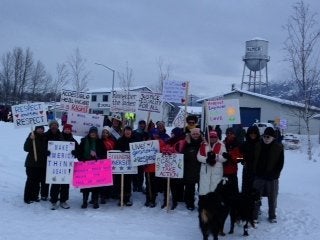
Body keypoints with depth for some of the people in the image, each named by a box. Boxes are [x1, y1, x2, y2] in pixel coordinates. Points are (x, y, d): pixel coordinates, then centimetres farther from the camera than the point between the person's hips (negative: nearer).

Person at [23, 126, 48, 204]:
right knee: (31, 180, -3)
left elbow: (48, 149, 17)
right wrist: (30, 139, -26)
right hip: (32, 163, -4)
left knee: (37, 180, 9)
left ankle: (34, 196, 20)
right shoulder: (32, 136, -6)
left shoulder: (45, 137, 6)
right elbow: (26, 148, -16)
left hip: (42, 163, 4)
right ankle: (27, 197, 4)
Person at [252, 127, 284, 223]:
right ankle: (254, 216, 12)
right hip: (259, 177, 2)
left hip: (272, 178, -1)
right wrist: (256, 172, -1)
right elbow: (254, 160, 7)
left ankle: (272, 216, 25)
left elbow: (280, 163, -4)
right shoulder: (258, 146, 1)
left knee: (272, 198, 11)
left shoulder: (279, 147, -6)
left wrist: (274, 174, -11)